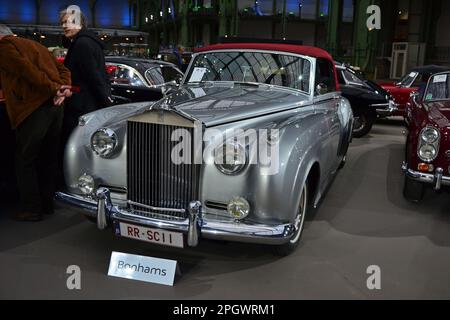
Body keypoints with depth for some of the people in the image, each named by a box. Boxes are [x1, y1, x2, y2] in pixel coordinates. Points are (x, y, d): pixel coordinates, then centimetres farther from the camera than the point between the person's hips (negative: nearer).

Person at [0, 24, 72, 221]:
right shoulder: (34, 45, 27)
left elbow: (26, 69, -16)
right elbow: (63, 70, 18)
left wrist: (53, 88, -15)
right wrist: (63, 90, 2)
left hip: (33, 108, -8)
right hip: (55, 105, 8)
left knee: (25, 161, 4)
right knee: (48, 158, 16)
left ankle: (31, 209, 7)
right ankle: (47, 204, 25)